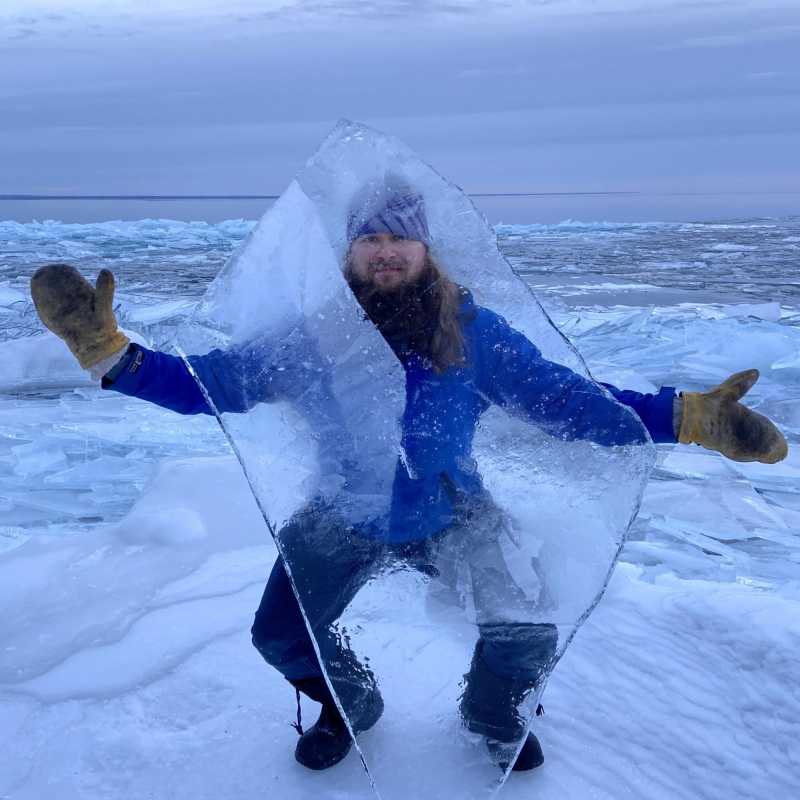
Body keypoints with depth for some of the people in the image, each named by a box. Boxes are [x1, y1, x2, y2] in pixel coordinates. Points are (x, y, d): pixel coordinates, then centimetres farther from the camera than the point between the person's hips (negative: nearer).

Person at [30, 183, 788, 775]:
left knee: (529, 638, -15)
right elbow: (208, 382, -13)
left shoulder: (473, 332, -16)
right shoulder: (311, 335, -15)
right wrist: (108, 350, -27)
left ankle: (492, 711, 24)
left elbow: (565, 398, -14)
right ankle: (351, 703, 31)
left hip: (453, 518, -1)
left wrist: (686, 417, -24)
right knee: (280, 635, -6)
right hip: (343, 520, 1)